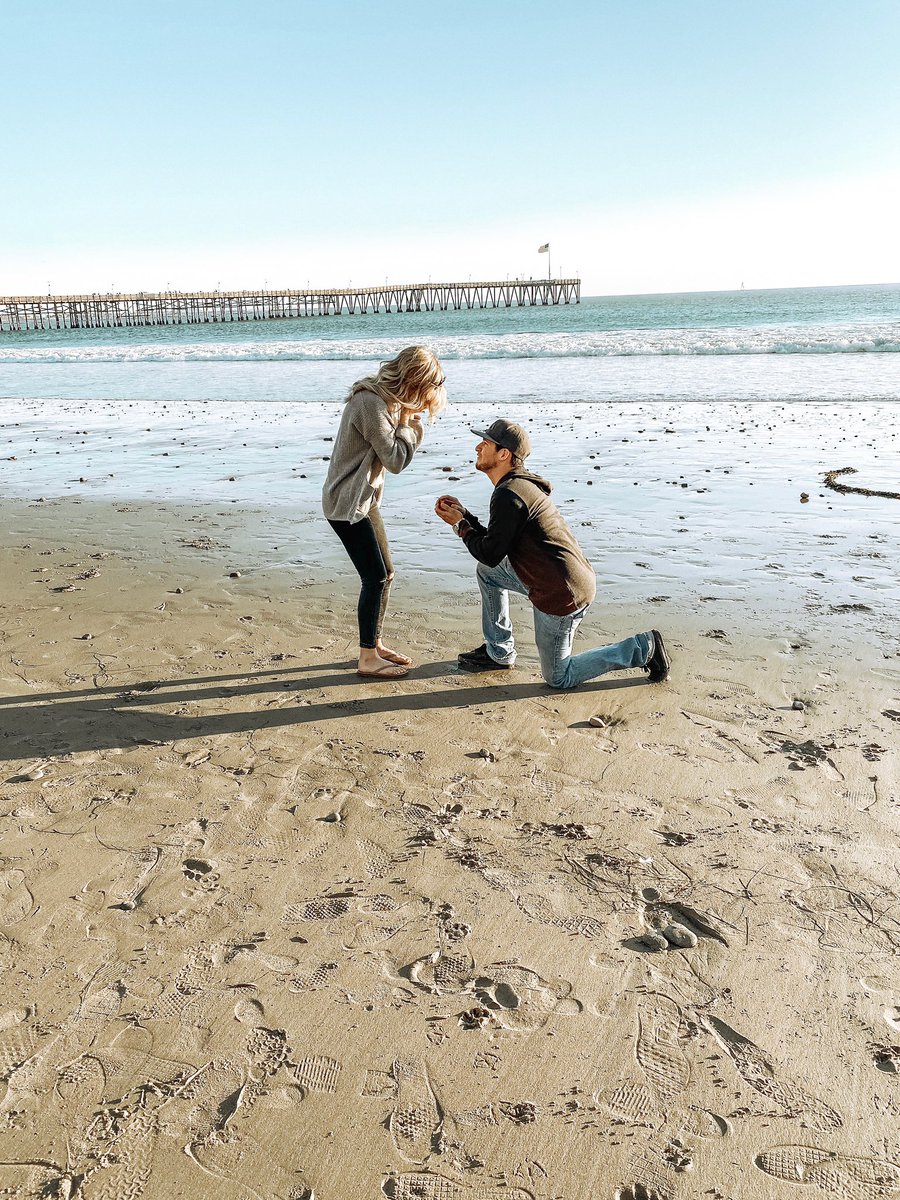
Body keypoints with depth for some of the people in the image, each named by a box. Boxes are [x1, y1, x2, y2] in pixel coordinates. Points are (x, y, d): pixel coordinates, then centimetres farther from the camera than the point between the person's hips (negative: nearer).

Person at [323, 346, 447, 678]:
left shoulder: (386, 399, 9)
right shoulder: (371, 403, -23)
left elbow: (401, 452, 9)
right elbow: (396, 460, -20)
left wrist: (410, 419, -5)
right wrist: (407, 420, -10)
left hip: (364, 500, 10)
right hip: (347, 504, -10)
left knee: (384, 574, 15)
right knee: (375, 578, -5)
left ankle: (375, 644, 28)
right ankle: (367, 660, 7)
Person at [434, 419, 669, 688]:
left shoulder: (508, 495, -20)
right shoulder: (521, 484, 12)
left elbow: (490, 554, -16)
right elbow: (496, 541, 16)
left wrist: (461, 525, -3)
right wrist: (463, 514, 10)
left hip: (561, 596, -10)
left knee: (558, 678, 6)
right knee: (487, 571, 18)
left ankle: (643, 647, 7)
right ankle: (499, 652, 24)